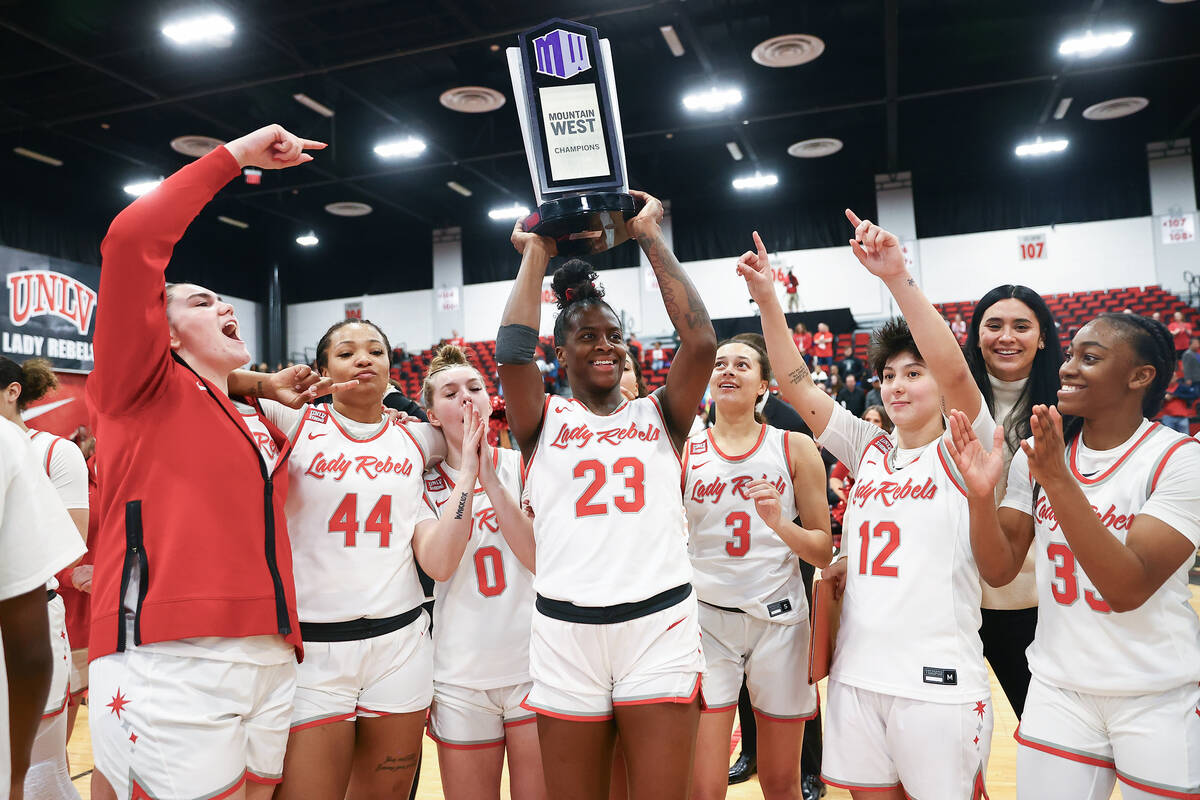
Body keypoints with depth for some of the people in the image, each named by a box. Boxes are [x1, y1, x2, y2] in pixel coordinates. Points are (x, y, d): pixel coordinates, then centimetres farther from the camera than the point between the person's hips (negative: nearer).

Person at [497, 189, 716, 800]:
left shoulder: (657, 415, 10)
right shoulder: (544, 422, 8)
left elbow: (701, 342, -6)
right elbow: (512, 351, -10)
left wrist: (651, 238, 1)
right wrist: (535, 254, 2)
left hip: (660, 624, 0)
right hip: (565, 630, 0)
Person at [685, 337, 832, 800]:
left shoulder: (795, 449, 2)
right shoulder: (684, 452, 2)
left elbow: (823, 553, 2)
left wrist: (778, 522, -16)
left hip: (779, 619, 1)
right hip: (707, 618, 0)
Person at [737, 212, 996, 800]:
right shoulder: (869, 450, 10)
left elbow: (954, 371, -21)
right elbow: (796, 384, 3)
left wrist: (897, 277, -29)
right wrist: (766, 299, -6)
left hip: (938, 682, -4)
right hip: (857, 676, 5)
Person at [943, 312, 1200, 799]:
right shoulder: (1037, 453, -1)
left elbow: (1127, 589, -23)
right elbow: (999, 571, -4)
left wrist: (1057, 480, -30)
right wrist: (981, 494, -21)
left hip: (1160, 699, -3)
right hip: (1057, 690, 3)